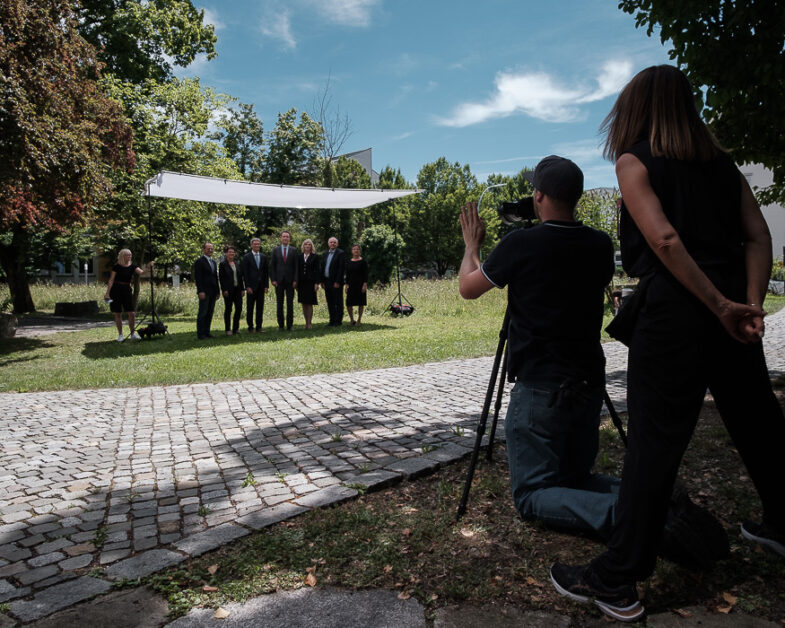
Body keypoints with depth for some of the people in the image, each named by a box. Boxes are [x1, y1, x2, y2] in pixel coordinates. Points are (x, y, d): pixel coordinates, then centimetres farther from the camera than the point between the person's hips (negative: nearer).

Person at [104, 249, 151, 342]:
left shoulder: (132, 266, 4)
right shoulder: (116, 267, -2)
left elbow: (142, 273, -12)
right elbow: (111, 280, -3)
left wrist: (148, 268, -31)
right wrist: (107, 293, -10)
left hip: (127, 290, 2)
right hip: (116, 291, -2)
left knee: (132, 313, -4)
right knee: (117, 314, 2)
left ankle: (133, 334, 9)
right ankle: (120, 335, 11)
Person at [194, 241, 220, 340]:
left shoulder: (213, 262, 18)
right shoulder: (199, 262, -5)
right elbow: (197, 278, -11)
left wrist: (217, 291, 16)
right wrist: (201, 291, -18)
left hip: (213, 291, 7)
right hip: (204, 291, -7)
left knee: (210, 312, 7)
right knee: (203, 312, -6)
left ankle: (206, 331, 12)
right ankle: (200, 333, -2)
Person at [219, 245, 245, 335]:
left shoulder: (237, 264, 14)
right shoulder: (223, 264, -3)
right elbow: (221, 278, -7)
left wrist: (242, 288, 8)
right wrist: (224, 290, -14)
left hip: (237, 289, 5)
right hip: (228, 290, -5)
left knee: (239, 308, 3)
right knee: (228, 309, 0)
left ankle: (236, 328, 13)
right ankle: (228, 330, 7)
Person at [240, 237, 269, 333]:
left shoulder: (263, 257, 11)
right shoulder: (246, 257, -1)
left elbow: (266, 272, 11)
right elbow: (245, 273, -4)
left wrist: (266, 285, 4)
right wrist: (247, 286, -10)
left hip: (261, 286, 4)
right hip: (251, 286, -3)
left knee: (260, 307, 4)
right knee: (250, 307, 1)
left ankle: (258, 327, 10)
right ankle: (250, 327, 9)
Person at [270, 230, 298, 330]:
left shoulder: (293, 250, 6)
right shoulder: (276, 250, 8)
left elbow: (296, 266, 3)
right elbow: (272, 266, 6)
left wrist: (295, 280, -5)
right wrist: (273, 279, -4)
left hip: (290, 281, -1)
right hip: (279, 281, 1)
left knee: (290, 304, 1)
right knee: (279, 304, 3)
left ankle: (289, 325, 5)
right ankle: (280, 325, 8)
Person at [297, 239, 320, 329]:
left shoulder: (315, 256, 2)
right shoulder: (299, 256, 11)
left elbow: (316, 270, -1)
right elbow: (297, 269, 9)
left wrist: (316, 283, -8)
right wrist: (296, 282, 3)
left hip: (310, 282, -3)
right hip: (301, 282, 3)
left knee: (309, 303, -5)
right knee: (304, 304, 6)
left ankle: (309, 323, -1)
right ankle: (306, 322, 12)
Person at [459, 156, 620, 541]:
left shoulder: (520, 244, -13)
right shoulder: (600, 246, 2)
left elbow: (467, 288, 2)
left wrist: (471, 246, 19)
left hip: (539, 388, -6)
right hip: (590, 384, 6)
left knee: (531, 494, 3)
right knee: (575, 479, 22)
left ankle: (619, 513, -18)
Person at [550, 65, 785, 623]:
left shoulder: (635, 162, -1)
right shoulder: (723, 163, 17)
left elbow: (665, 239, -15)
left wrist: (721, 306, -13)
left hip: (673, 311, -6)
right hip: (730, 309, 7)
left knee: (654, 440, -6)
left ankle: (618, 581, 1)